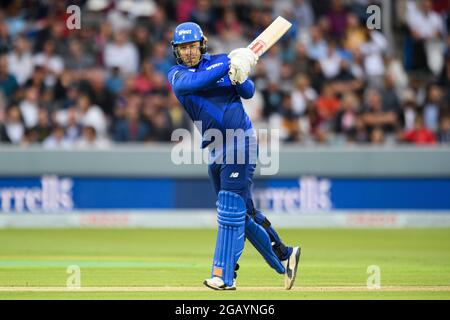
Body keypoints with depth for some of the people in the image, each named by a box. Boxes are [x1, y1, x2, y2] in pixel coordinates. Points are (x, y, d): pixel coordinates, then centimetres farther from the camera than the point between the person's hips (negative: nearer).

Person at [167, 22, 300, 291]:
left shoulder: (222, 62, 2)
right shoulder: (176, 74, 5)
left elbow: (248, 92, -5)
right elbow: (188, 84, -18)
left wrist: (239, 78, -28)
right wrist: (228, 67, -26)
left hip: (240, 140, -5)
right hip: (215, 149, 5)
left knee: (231, 207, -11)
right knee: (243, 211, 10)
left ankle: (224, 276, -14)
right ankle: (283, 257, 24)